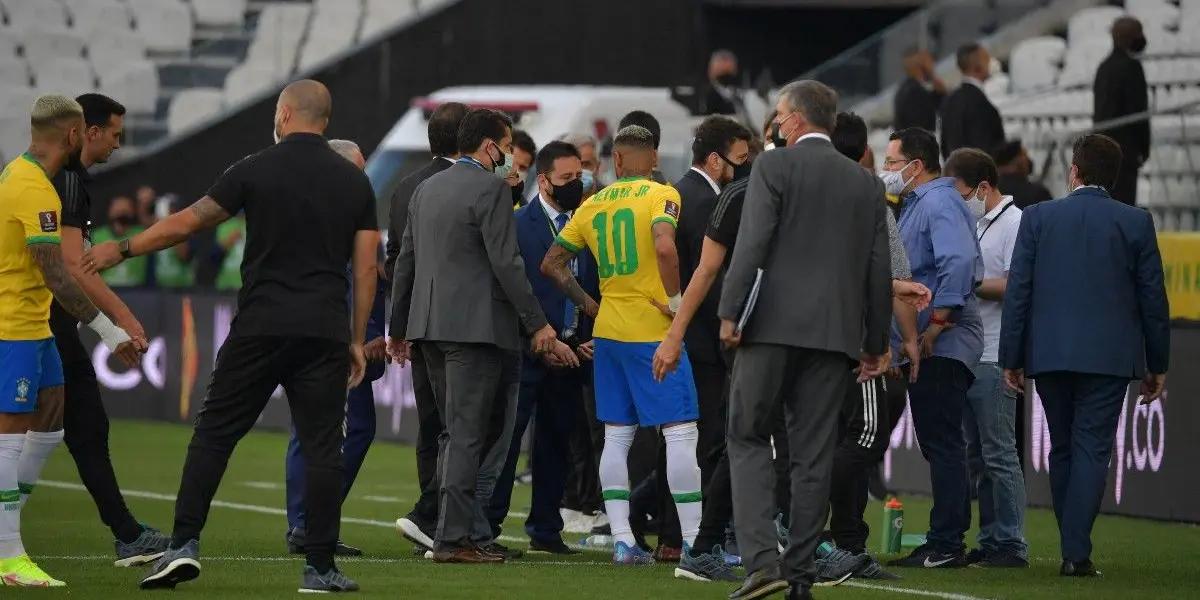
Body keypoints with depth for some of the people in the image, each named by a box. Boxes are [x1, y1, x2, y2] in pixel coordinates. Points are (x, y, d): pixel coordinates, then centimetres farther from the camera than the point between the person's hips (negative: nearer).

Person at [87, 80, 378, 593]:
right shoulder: (354, 182, 7)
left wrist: (121, 250, 15)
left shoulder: (256, 170, -2)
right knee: (321, 446, 3)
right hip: (326, 332, 2)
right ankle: (321, 567, 0)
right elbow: (366, 267, 6)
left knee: (214, 434, 5)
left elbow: (186, 223, 2)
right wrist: (357, 340, 13)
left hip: (260, 328, -2)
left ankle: (184, 544, -3)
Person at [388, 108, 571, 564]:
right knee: (468, 434, -5)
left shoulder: (427, 189, 15)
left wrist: (398, 329, 24)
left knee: (457, 431, 15)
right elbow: (506, 264, -15)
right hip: (473, 324, -8)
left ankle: (469, 528, 15)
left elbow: (405, 262, 18)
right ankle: (454, 537, -7)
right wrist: (537, 324, -10)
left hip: (430, 327, 8)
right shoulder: (490, 189, -10)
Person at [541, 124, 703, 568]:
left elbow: (551, 263, 13)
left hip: (608, 331, 6)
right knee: (681, 431, -3)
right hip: (653, 331, -6)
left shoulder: (593, 206, 10)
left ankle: (622, 540, 5)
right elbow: (665, 247, -27)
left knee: (617, 435, 9)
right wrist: (674, 300, -15)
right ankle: (693, 543, -6)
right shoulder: (662, 195, -8)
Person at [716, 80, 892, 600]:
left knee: (747, 438, 2)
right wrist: (877, 342, 18)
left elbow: (752, 244, -12)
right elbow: (878, 269, 12)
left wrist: (729, 313, -9)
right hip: (835, 331, 4)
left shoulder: (773, 166, -2)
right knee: (814, 453, 7)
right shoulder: (866, 183, 12)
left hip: (775, 324, -4)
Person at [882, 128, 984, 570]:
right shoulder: (918, 203, 21)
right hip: (922, 346, 11)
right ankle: (946, 543, 14)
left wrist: (936, 325, -25)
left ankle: (945, 545, -11)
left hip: (941, 346, -11)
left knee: (942, 444, -10)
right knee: (939, 445, 11)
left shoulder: (940, 203, -12)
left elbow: (959, 262, -26)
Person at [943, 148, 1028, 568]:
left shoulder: (1014, 223, -9)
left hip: (995, 359, -10)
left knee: (999, 454, -7)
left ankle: (1011, 545, -5)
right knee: (977, 455, 10)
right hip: (969, 356, 10)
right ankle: (990, 543, 14)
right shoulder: (978, 225, 20)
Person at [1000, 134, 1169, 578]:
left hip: (1049, 354, 1)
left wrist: (1011, 357, 5)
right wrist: (1157, 364, 10)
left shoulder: (1038, 217, 0)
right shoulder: (1136, 224, 0)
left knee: (1062, 450, 14)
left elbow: (1017, 291, 0)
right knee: (1092, 449, -2)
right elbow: (1153, 298, 2)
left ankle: (1073, 546, 17)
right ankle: (1076, 552, -12)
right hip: (1110, 355, -1)